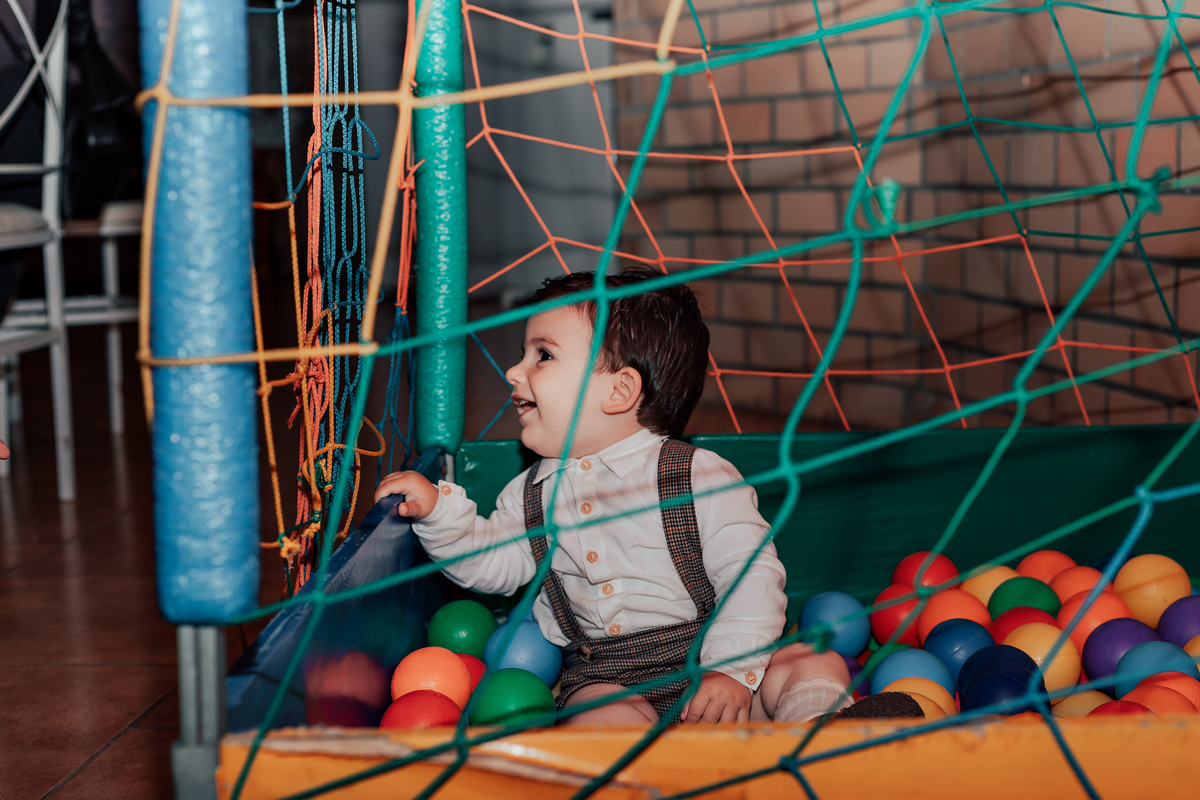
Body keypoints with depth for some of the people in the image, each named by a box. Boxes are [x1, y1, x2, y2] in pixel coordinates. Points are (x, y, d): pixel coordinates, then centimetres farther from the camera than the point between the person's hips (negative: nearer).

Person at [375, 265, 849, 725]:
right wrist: (438, 510, 3)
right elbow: (492, 566, 19)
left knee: (819, 666, -25)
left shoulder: (702, 478, -7)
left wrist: (733, 670, -22)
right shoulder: (533, 494, 11)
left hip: (705, 658, -2)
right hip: (604, 678, 2)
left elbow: (752, 575, -11)